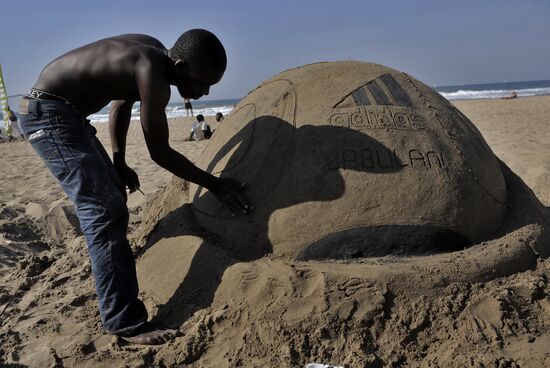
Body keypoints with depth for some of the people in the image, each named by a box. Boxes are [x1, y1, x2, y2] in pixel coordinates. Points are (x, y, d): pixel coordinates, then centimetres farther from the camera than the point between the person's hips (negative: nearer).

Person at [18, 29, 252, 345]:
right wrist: (215, 185, -13)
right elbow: (159, 152, -19)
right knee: (105, 211, -16)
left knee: (111, 194, 20)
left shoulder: (153, 53, 4)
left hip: (64, 112, 11)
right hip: (48, 113, -11)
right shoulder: (152, 75, -25)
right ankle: (126, 323, -11)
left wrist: (119, 163, 19)